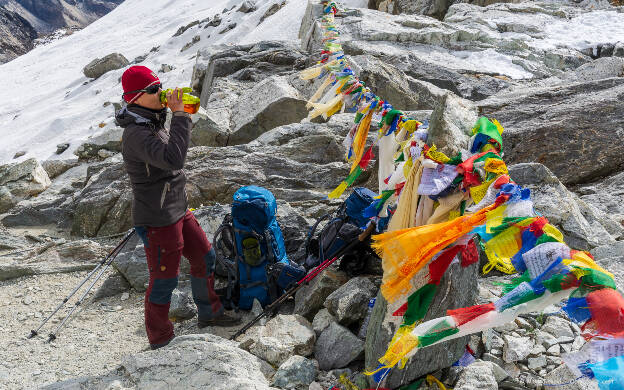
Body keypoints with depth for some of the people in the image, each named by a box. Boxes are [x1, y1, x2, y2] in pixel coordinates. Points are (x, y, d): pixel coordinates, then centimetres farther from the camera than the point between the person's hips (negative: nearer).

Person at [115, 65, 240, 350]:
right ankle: (160, 341, 23)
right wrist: (179, 115, -32)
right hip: (157, 221, -10)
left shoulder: (154, 122, 8)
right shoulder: (136, 134, -23)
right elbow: (173, 159, -39)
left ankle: (209, 314, 41)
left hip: (178, 211, 10)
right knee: (164, 280, 3)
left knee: (204, 257, 20)